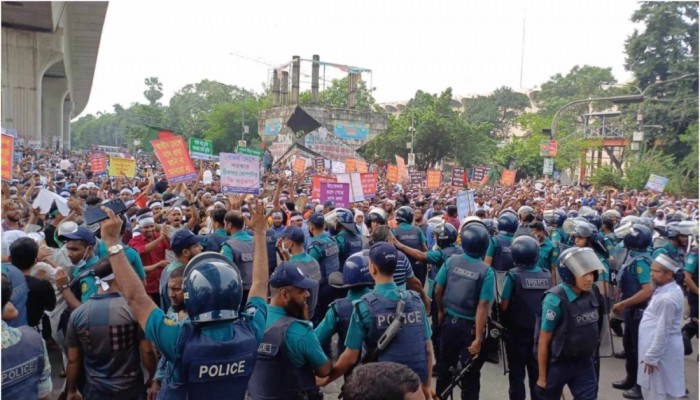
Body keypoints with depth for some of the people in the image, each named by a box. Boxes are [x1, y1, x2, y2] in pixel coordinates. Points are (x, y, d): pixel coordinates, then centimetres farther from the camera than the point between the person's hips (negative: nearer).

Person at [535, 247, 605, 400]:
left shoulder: (593, 293, -8)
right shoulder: (555, 300, -25)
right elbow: (543, 341, -18)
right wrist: (542, 376, -12)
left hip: (584, 362, 5)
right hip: (557, 364, -5)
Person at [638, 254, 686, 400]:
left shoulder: (667, 298, -26)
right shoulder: (672, 289, 6)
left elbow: (662, 332, -24)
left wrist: (651, 357, -18)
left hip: (661, 350, -10)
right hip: (663, 348, 10)